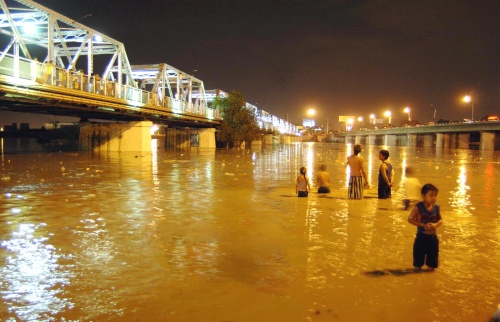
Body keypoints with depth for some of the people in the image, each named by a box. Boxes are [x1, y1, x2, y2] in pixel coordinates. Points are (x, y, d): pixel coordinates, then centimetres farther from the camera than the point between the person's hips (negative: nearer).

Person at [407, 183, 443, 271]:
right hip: (421, 236, -3)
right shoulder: (418, 207, -16)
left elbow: (440, 219, 7)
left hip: (433, 237, 3)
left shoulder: (436, 207, -3)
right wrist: (423, 225, -23)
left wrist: (436, 224, -16)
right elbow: (410, 219, -15)